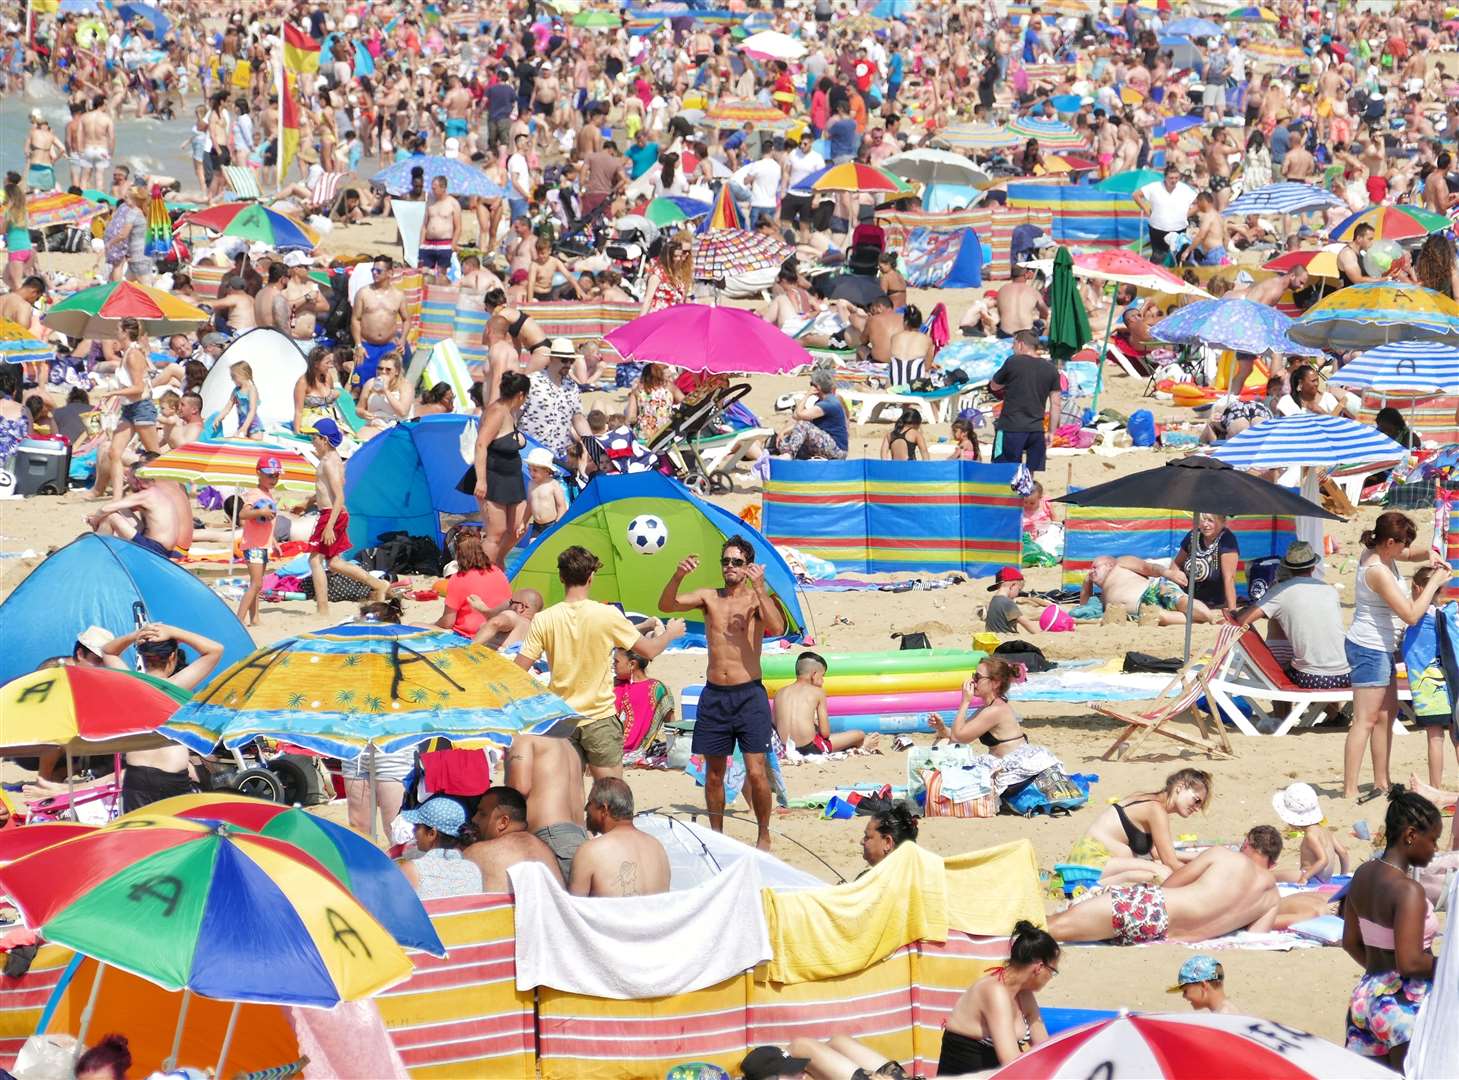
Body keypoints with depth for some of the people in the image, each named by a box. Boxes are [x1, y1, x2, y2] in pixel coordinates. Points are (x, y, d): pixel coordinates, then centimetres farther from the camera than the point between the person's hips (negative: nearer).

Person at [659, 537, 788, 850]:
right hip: (714, 695, 3)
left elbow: (777, 628, -19)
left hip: (749, 695, -3)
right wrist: (678, 576, -23)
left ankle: (764, 836, 4)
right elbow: (666, 605, -5)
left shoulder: (757, 599, -1)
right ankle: (716, 835, 20)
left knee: (756, 772, -9)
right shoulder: (708, 597, 8)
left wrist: (759, 588, -27)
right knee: (713, 772, 8)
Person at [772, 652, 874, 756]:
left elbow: (775, 725, 11)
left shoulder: (780, 693, 9)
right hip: (810, 747, -5)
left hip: (786, 747, 5)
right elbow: (825, 732, -5)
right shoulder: (817, 692, -2)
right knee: (860, 734, 11)